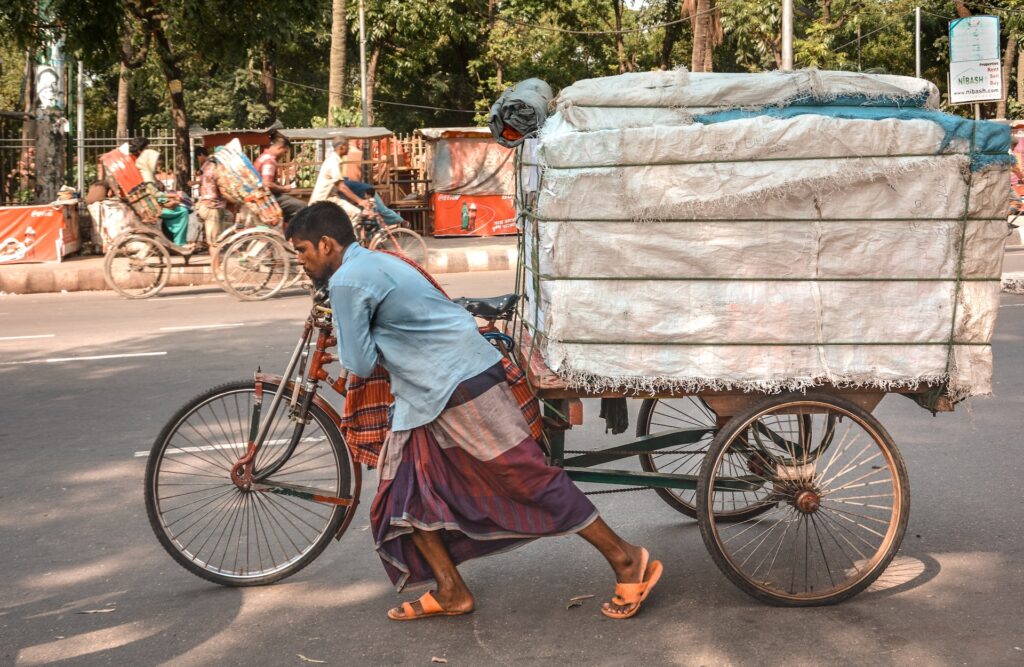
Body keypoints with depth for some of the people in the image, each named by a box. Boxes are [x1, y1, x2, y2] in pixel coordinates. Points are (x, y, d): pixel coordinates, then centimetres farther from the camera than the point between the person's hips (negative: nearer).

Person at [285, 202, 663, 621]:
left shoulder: (347, 281, -14)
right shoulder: (374, 262, 16)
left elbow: (361, 363, -12)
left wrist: (350, 338, 5)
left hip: (462, 386, -10)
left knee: (528, 476, -5)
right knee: (403, 494, 10)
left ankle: (625, 560, 3)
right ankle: (451, 592, 18)